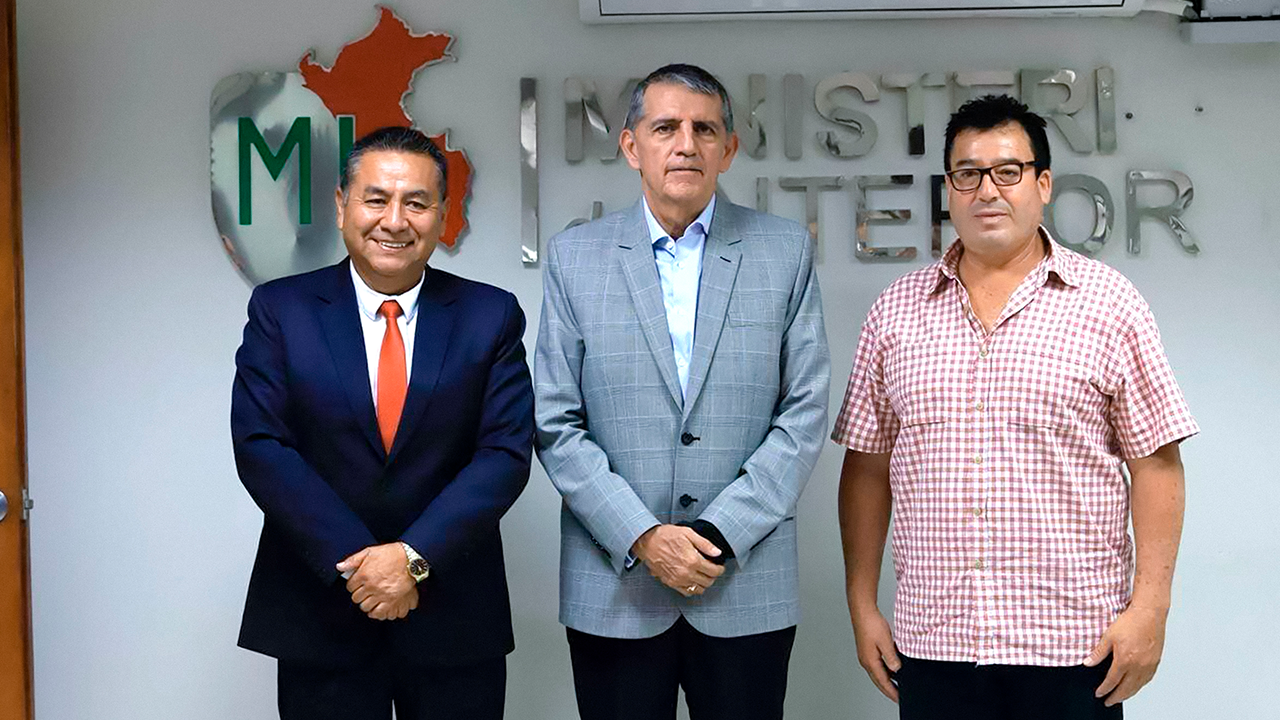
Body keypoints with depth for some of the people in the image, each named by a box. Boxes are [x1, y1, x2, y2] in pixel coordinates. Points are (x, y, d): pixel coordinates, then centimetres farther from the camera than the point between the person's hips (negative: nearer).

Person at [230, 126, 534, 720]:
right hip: (319, 619, 0)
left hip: (453, 623, 1)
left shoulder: (491, 316, 1)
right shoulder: (280, 310, 0)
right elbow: (260, 446, -8)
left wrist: (414, 556, -17)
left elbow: (506, 451, -6)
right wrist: (355, 562, -15)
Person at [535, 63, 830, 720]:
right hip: (612, 589, 0)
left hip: (748, 588, 0)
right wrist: (642, 537, -10)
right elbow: (556, 424, 0)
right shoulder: (574, 257, 4)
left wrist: (721, 533, -10)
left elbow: (804, 413, -1)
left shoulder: (786, 252, 3)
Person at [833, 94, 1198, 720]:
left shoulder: (1108, 304, 0)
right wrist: (862, 606, 6)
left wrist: (1149, 608, -8)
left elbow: (1156, 461, -1)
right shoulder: (896, 311, 7)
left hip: (1072, 644, -2)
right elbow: (867, 465, 9)